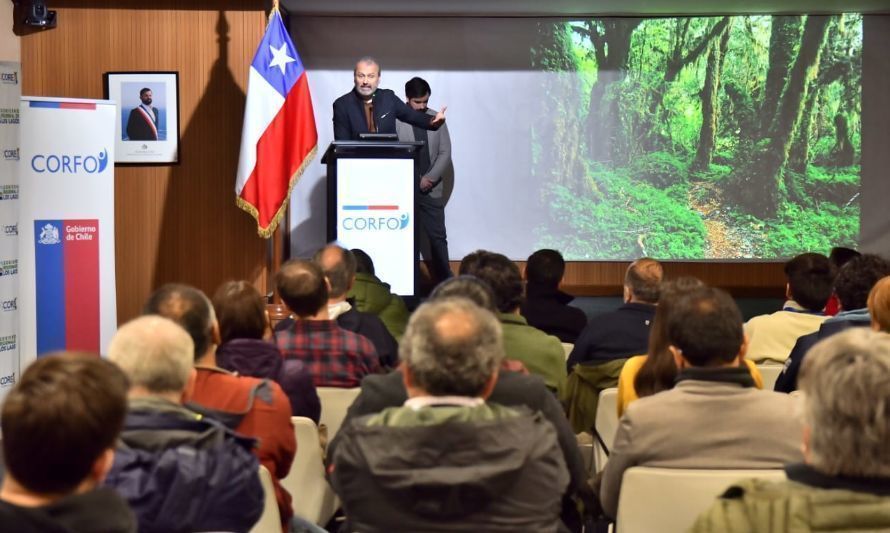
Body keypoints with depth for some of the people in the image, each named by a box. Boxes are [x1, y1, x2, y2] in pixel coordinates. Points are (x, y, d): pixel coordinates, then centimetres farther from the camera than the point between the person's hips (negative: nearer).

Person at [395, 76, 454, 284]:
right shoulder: (395, 120, -8)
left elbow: (445, 153, 3)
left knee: (438, 237, 5)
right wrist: (415, 181, -11)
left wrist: (429, 178, -9)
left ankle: (445, 280, 10)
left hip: (432, 190, 2)